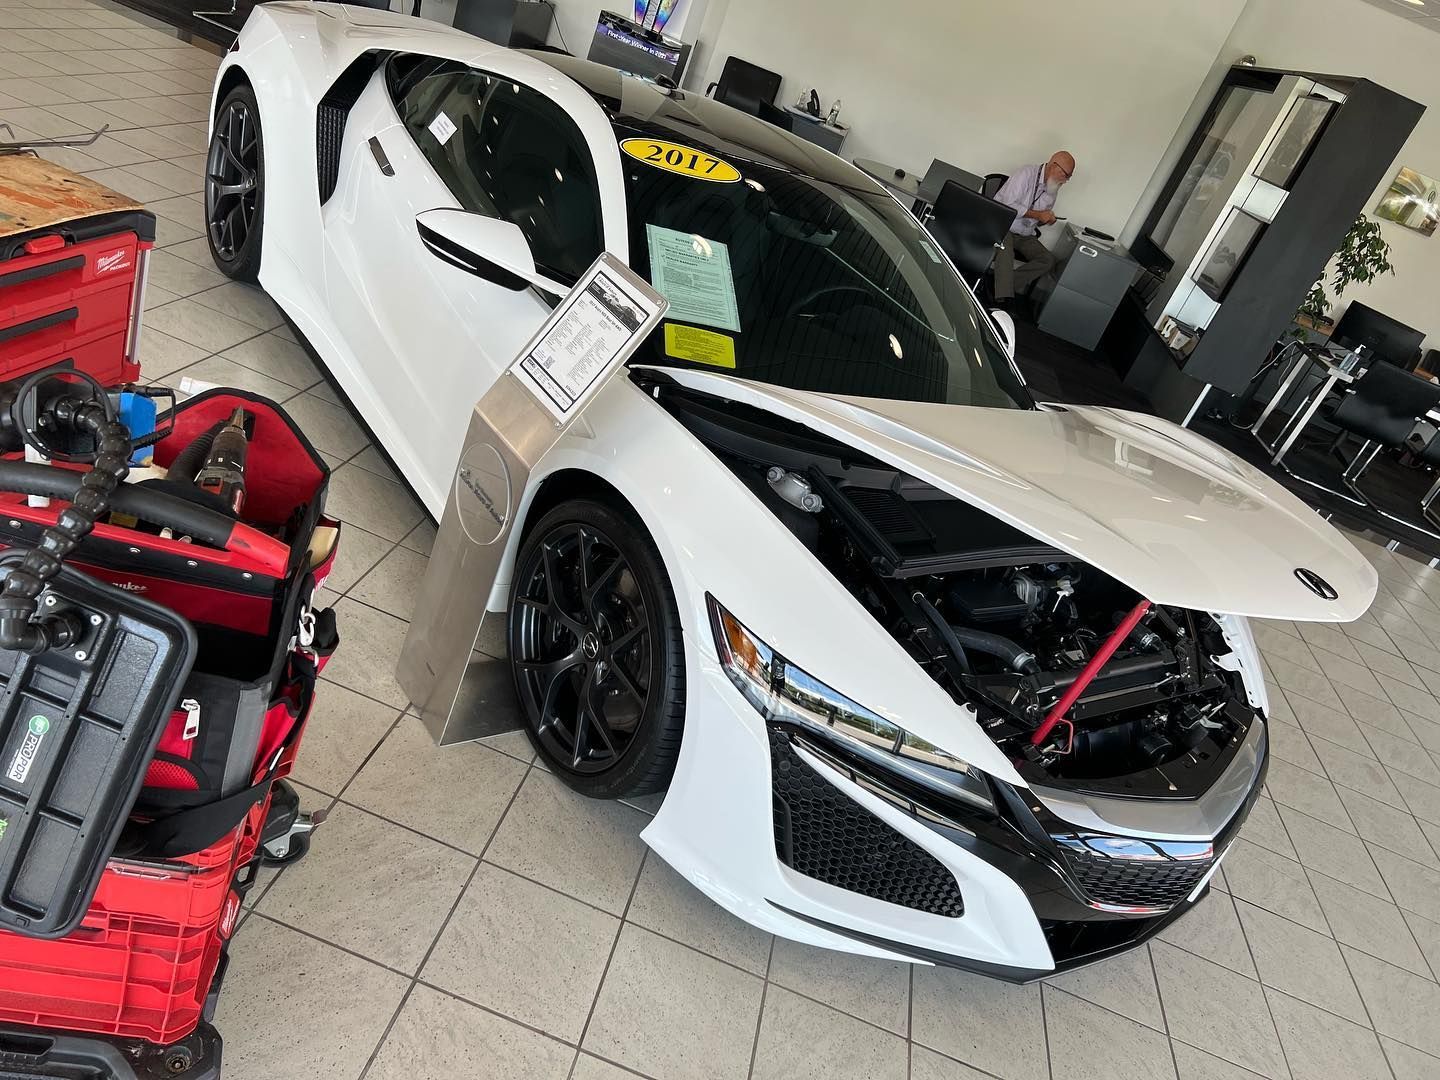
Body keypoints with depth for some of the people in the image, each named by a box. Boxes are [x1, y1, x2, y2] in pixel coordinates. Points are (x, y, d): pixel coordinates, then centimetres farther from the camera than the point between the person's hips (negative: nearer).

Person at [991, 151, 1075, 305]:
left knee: (1049, 260, -15)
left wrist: (1048, 219, 1)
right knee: (1005, 251, -39)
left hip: (1025, 236, 7)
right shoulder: (1027, 174, -14)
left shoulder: (1053, 190, 10)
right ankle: (1004, 299, -41)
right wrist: (1037, 214, -19)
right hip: (1002, 227, -7)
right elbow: (1008, 205, -22)